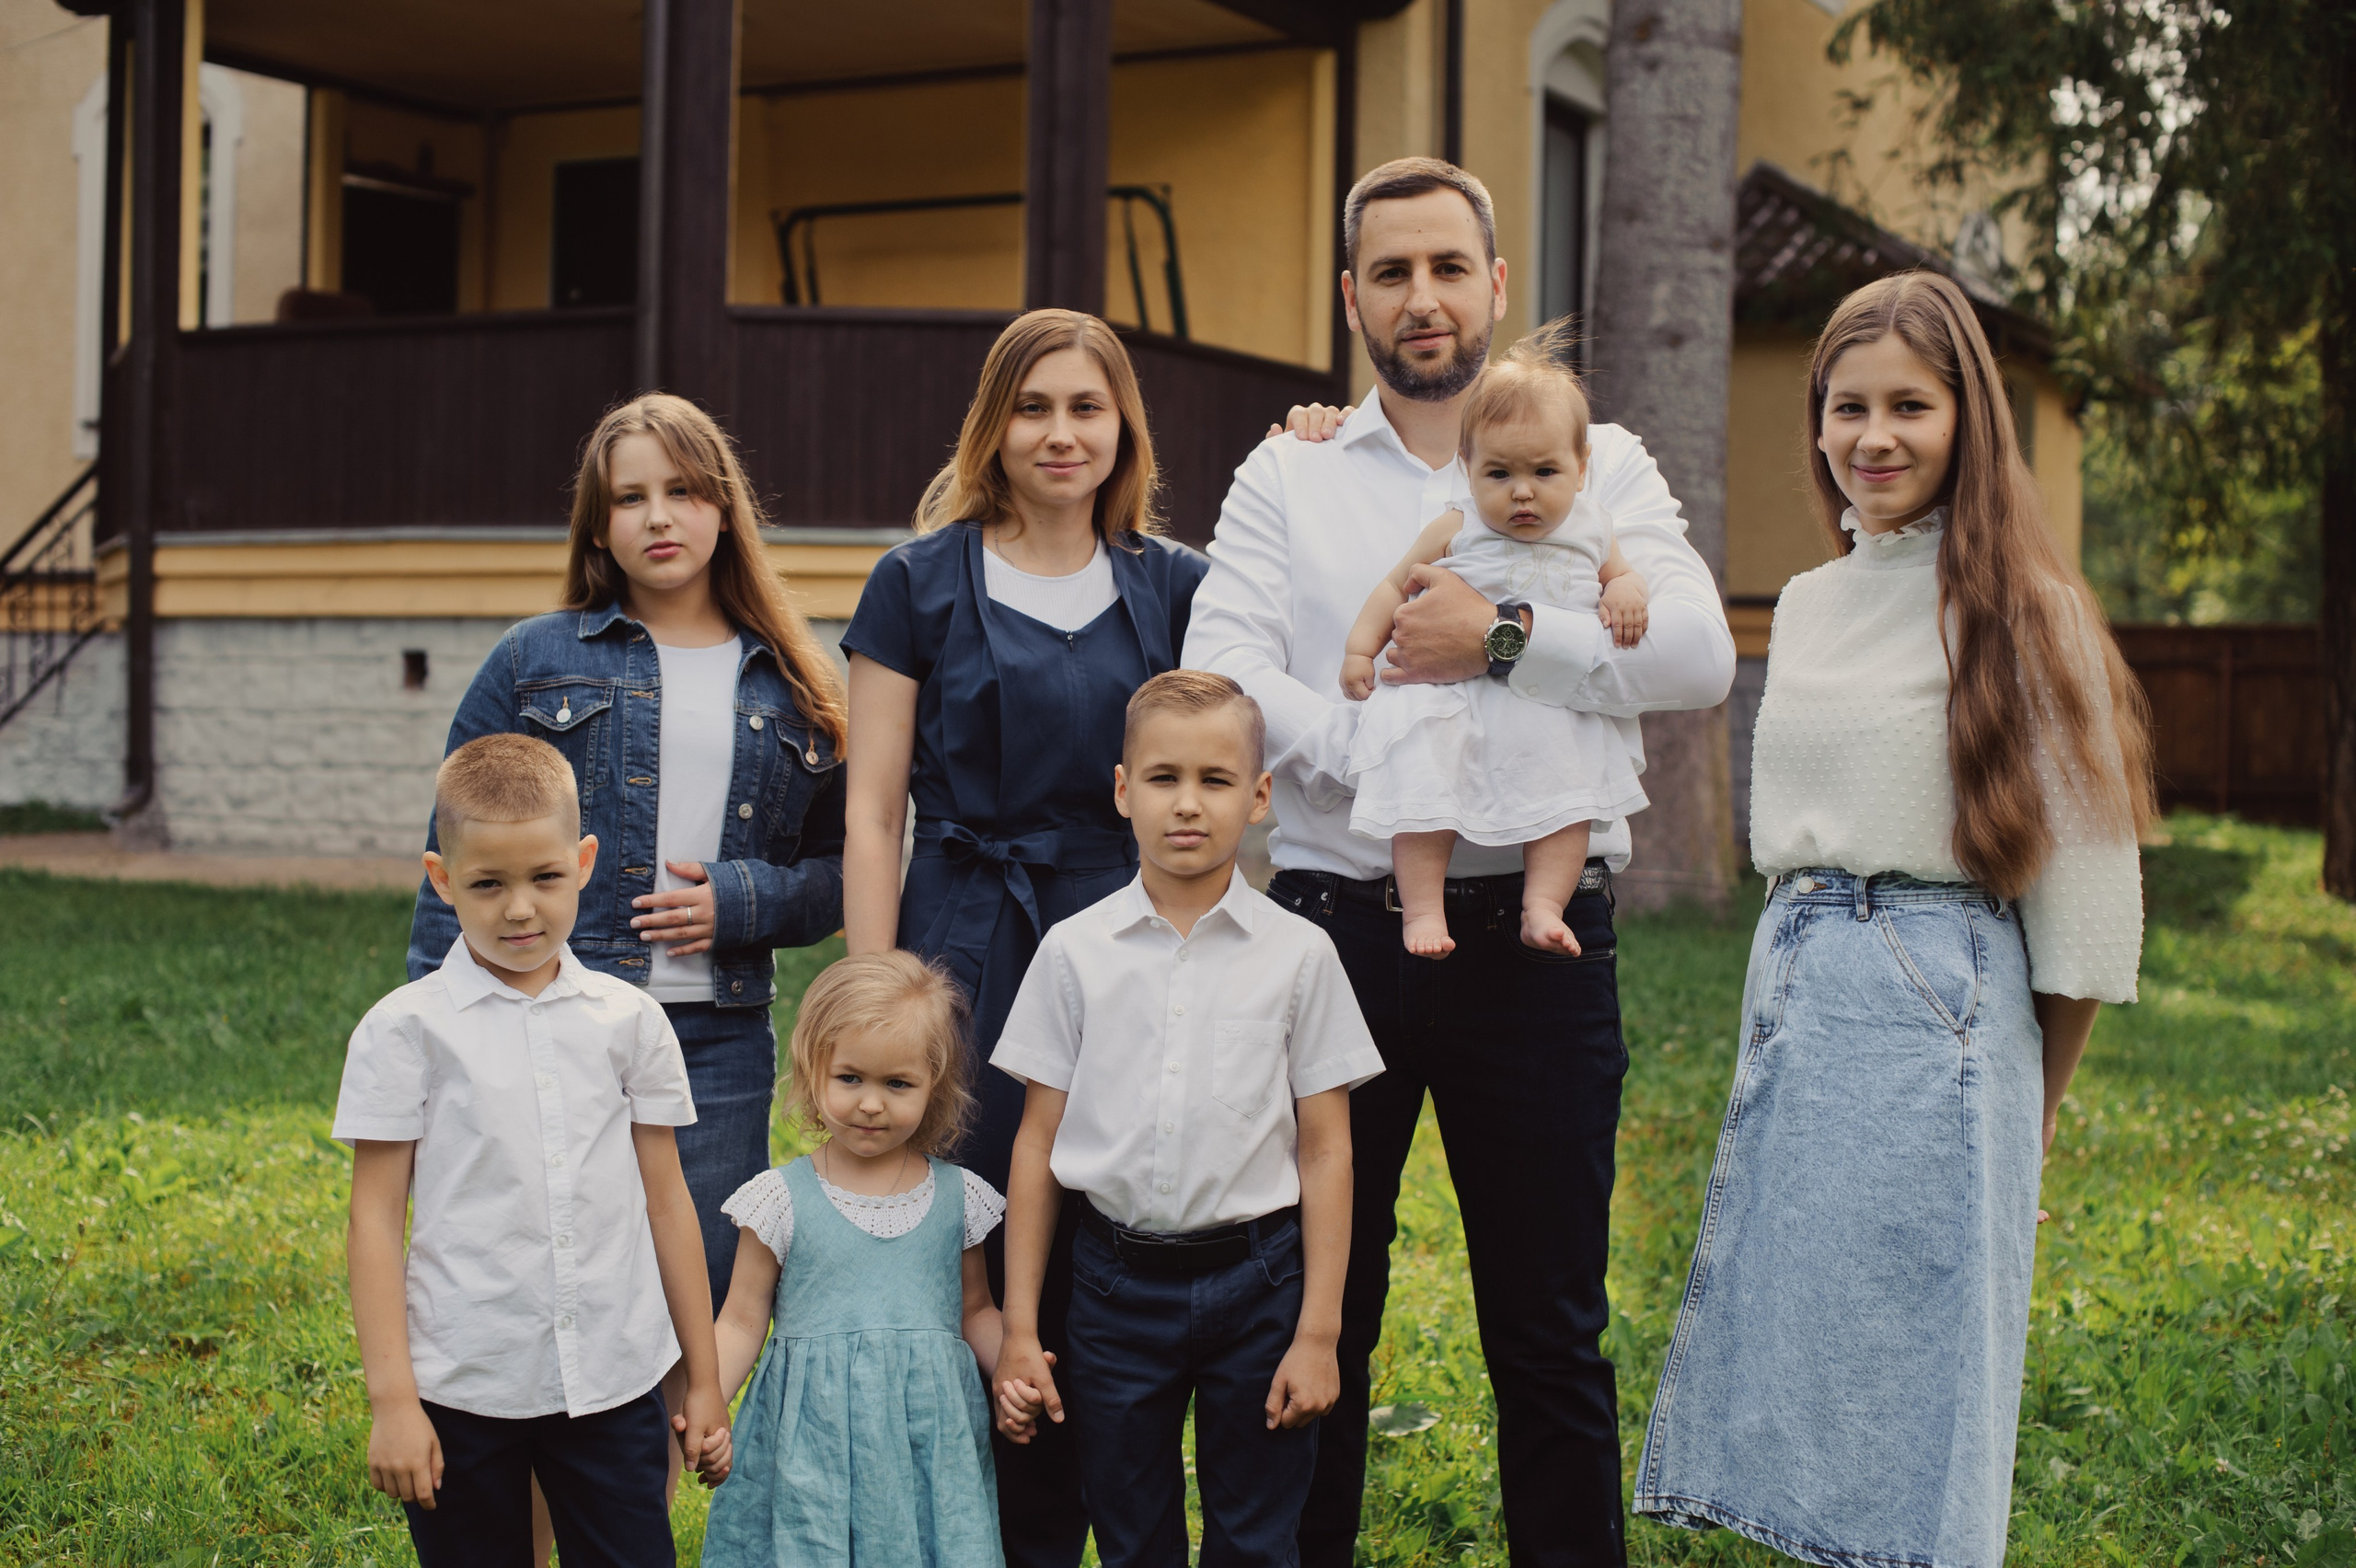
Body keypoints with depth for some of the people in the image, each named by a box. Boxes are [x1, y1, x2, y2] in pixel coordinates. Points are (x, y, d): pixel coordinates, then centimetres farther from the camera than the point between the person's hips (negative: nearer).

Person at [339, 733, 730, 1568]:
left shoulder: (628, 1020, 4)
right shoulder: (406, 1029, -3)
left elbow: (665, 1200, 9)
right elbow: (375, 1218, -2)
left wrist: (704, 1378, 11)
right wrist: (390, 1398, -6)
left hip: (615, 1383, 2)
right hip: (461, 1390, -1)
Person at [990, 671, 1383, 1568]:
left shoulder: (1298, 955, -1)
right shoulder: (1075, 953, 1)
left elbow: (1325, 1151, 0)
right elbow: (1038, 1141, 3)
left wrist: (1318, 1331, -4)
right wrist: (1019, 1331, 1)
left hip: (1257, 1279, 0)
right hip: (1118, 1282, 1)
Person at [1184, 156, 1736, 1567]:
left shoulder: (1599, 465, 7)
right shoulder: (1286, 479, 9)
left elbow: (1700, 655, -9)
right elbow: (1220, 679, -6)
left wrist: (1508, 638, -19)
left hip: (1534, 937, -1)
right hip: (1335, 930, 1)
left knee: (1551, 1333, 8)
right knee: (1317, 1318, 10)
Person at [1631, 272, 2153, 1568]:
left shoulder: (2017, 607, -5)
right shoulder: (1805, 606, 13)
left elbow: (2078, 881, -5)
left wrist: (2034, 1109, -1)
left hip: (1940, 1007, -6)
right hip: (1791, 994, 6)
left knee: (1909, 1375, -1)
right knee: (1795, 1350, 10)